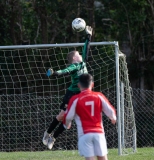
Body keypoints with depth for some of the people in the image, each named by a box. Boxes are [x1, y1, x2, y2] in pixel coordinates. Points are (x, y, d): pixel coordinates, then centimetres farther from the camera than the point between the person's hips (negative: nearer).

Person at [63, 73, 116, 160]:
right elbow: (110, 111, 5)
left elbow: (68, 117, 1)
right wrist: (113, 118, 29)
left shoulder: (75, 99, -3)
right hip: (99, 132, 2)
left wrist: (67, 125, 25)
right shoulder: (99, 96, 3)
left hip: (84, 134, -2)